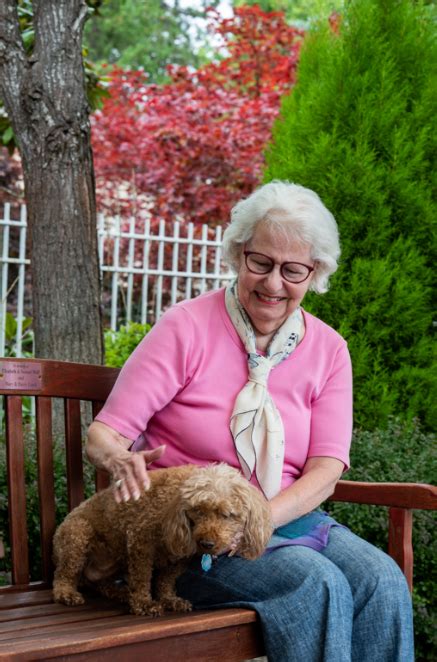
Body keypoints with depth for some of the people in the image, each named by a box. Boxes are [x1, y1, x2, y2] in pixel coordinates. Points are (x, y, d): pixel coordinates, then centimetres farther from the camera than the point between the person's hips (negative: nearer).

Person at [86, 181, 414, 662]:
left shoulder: (328, 350, 6)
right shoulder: (187, 328, -6)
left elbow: (324, 472, -2)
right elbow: (103, 434, -8)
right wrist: (122, 460, -33)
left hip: (288, 517, 4)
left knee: (382, 581, -24)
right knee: (317, 583, -30)